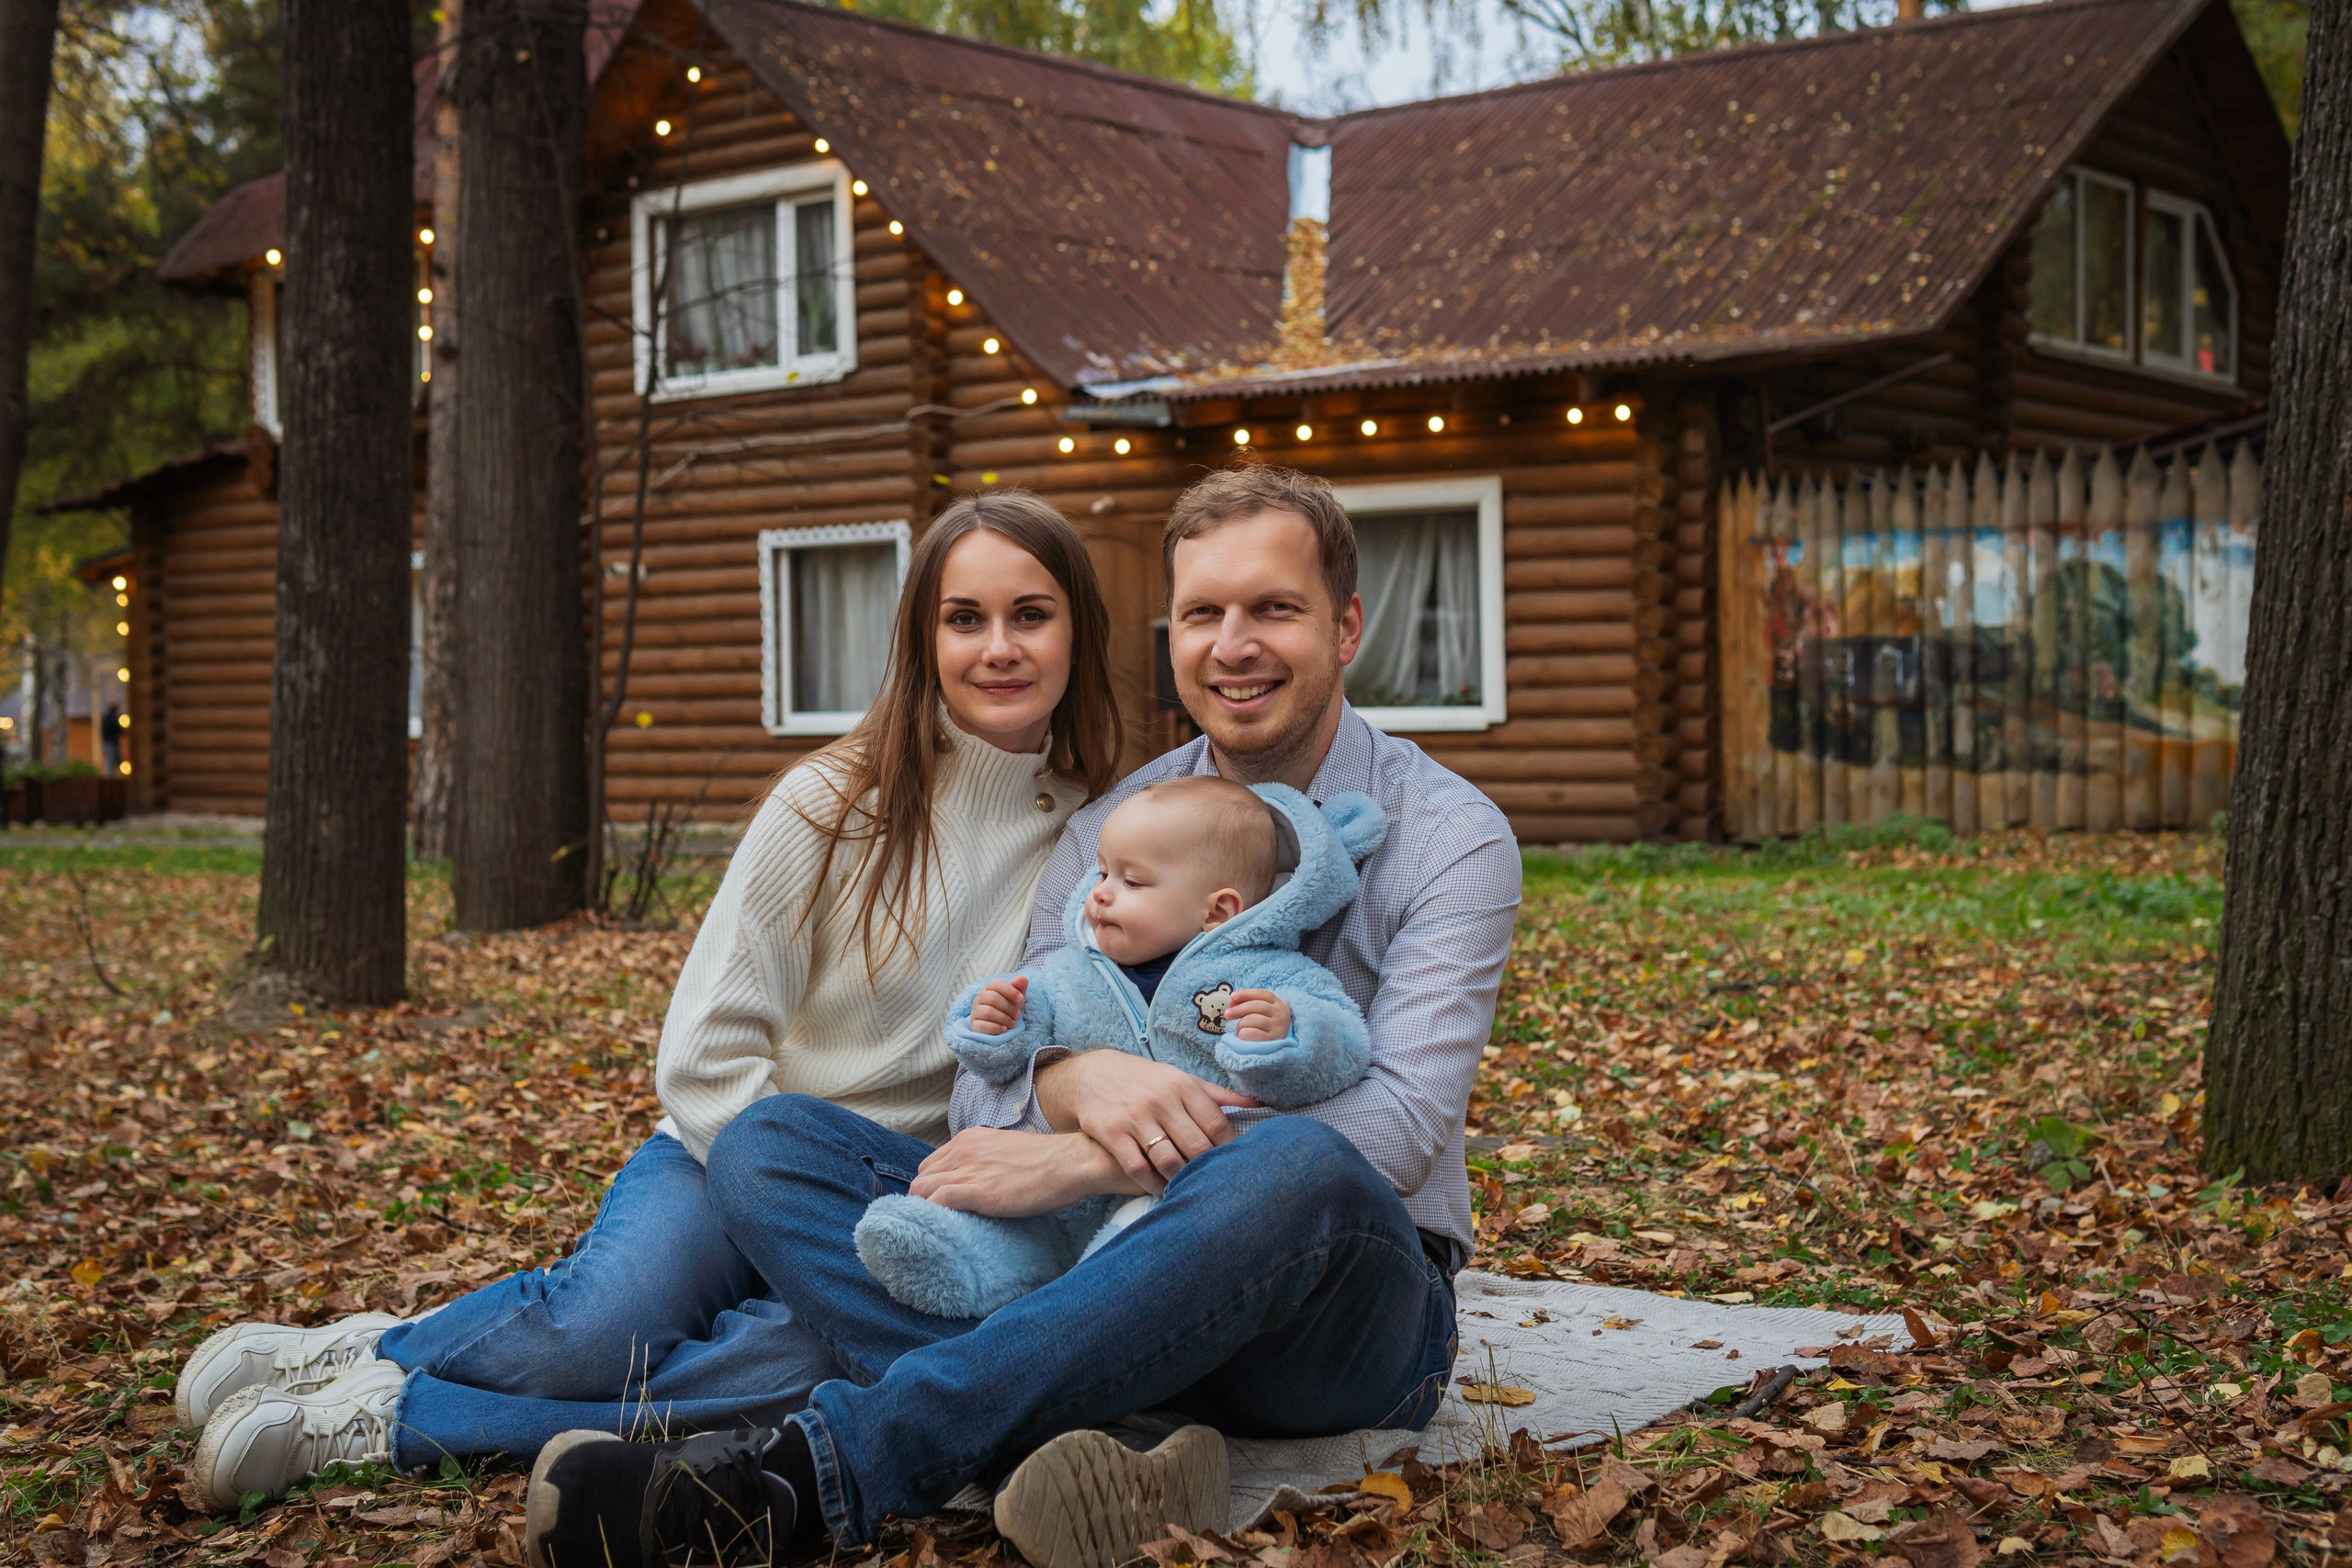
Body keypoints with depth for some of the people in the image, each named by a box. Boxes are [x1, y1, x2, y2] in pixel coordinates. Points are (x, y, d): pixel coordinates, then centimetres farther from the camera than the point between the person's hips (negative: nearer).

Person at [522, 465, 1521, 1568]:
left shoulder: (1447, 838, -3)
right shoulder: (1110, 828, 10)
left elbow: (1399, 1129, -18)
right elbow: (983, 1096, 2)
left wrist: (1076, 1164, -24)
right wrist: (1072, 1080, -25)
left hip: (1350, 1300, -4)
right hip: (1124, 1274, 5)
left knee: (1299, 1166, -41)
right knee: (769, 1139, -12)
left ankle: (809, 1473, -41)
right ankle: (1080, 1465, -39)